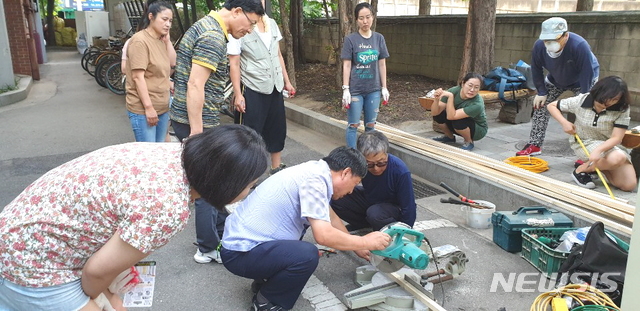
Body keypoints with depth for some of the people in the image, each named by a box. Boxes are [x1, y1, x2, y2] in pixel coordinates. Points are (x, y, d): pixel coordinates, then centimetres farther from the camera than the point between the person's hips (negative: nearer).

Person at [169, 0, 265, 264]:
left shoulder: (206, 26, 15)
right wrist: (196, 133, -24)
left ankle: (223, 232, 35)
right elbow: (195, 86, -25)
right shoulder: (213, 36, -19)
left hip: (194, 120, 10)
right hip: (197, 123, -10)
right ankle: (209, 249, 16)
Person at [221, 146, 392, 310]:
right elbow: (323, 235, -25)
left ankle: (266, 279, 21)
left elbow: (330, 217, 22)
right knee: (307, 254, -29)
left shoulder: (314, 170, 8)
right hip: (240, 253, -10)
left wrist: (357, 247, 29)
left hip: (241, 237, 10)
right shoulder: (314, 179, -20)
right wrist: (366, 242, -10)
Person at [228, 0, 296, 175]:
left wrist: (286, 81, 14)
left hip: (275, 88, 7)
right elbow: (234, 64, -12)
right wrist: (238, 94, -16)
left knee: (277, 129, 15)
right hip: (252, 90, -7)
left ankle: (276, 168, 30)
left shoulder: (272, 24, 8)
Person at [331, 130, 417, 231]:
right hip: (369, 199, 4)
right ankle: (365, 224, 5)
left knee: (375, 214, -37)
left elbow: (408, 209, -22)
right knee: (335, 199, -18)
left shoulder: (401, 172, -30)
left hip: (394, 207, -4)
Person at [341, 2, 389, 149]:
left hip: (373, 89, 3)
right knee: (353, 125, 3)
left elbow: (382, 64, 7)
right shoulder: (350, 39, -6)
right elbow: (346, 66, -6)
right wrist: (345, 89, -11)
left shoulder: (379, 38, 3)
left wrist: (384, 87, 7)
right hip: (355, 89, -3)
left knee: (371, 125, 11)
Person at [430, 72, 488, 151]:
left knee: (457, 121, -33)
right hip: (460, 127, 5)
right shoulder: (454, 91, -23)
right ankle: (450, 137, 10)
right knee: (438, 114, -18)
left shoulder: (477, 104, -34)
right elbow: (434, 113, -25)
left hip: (478, 130, -5)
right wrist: (437, 99, -43)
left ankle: (469, 142, -3)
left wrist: (450, 97, -43)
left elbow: (451, 116, -39)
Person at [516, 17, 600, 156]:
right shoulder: (539, 46, -26)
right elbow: (536, 69, -10)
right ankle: (534, 145, 7)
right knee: (540, 106, -3)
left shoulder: (580, 45, -39)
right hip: (555, 79, 4)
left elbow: (587, 73, -32)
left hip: (582, 81, -4)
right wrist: (541, 92, -11)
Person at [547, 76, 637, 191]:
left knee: (629, 185, -10)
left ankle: (598, 165, 12)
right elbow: (551, 106, -4)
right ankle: (581, 169, -12)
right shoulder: (581, 101, -15)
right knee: (618, 157, -34)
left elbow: (616, 138, -22)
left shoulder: (622, 110, -15)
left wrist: (599, 150, -40)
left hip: (607, 146, 3)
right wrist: (564, 122, -19)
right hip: (583, 143, -3)